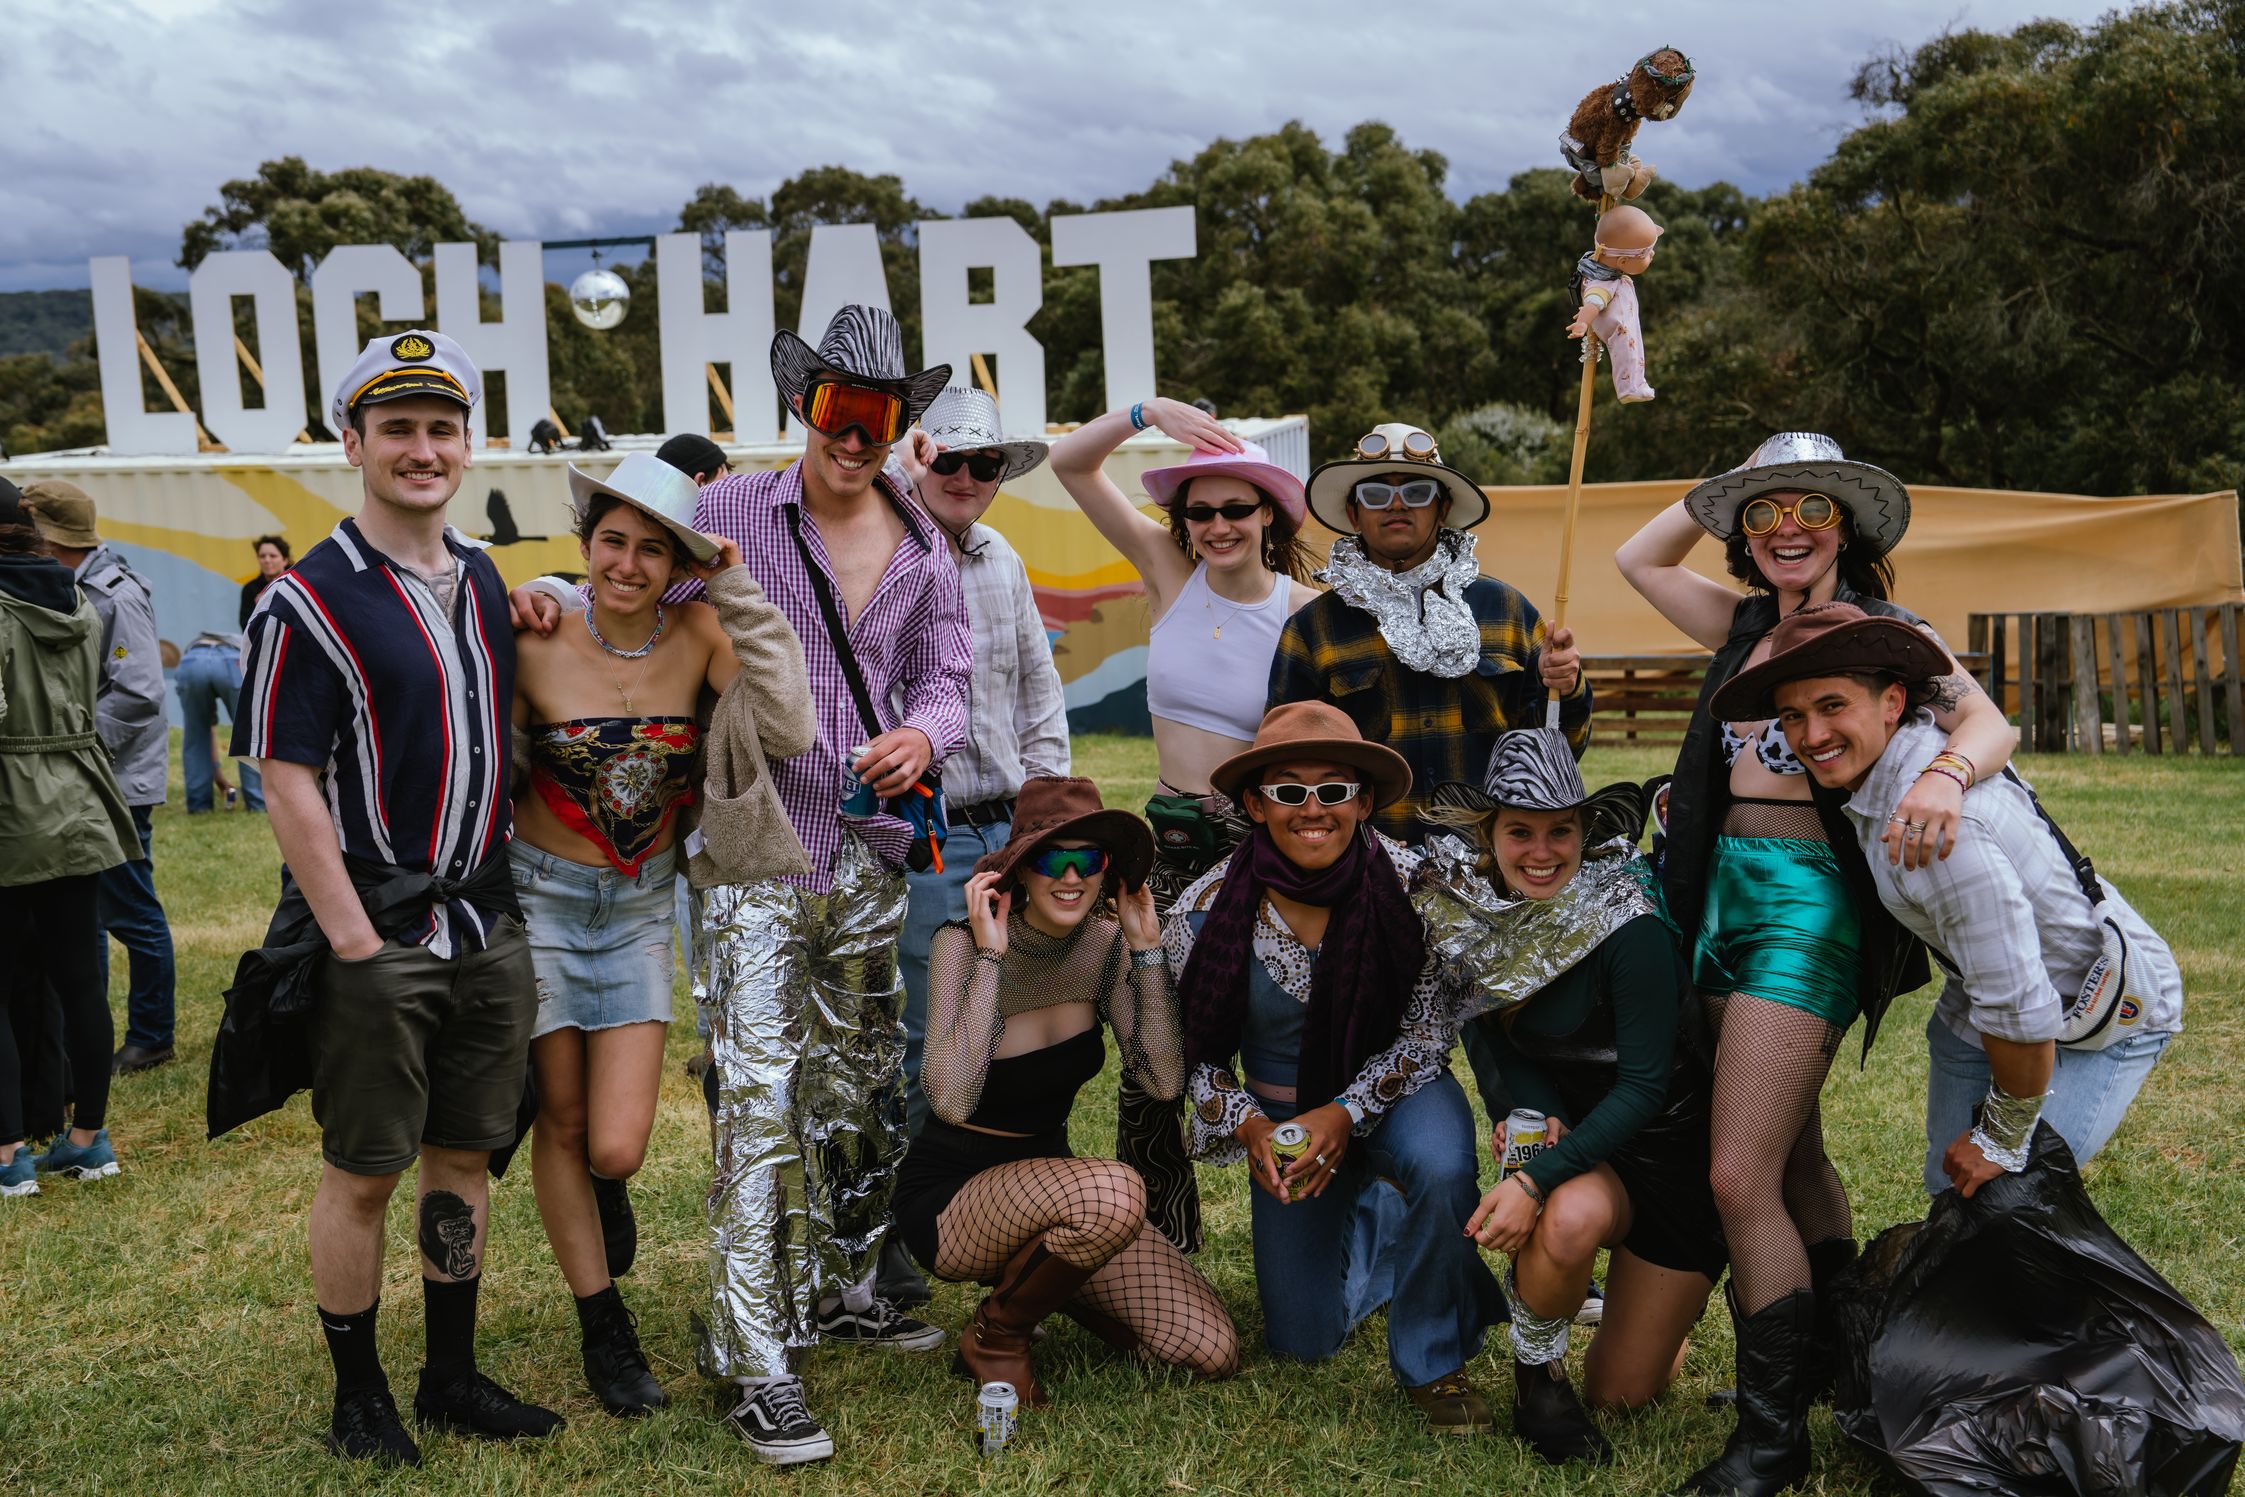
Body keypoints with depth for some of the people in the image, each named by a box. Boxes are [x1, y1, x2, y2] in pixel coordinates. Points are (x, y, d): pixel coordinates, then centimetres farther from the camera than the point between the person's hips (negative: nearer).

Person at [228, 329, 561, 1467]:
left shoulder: (486, 582, 11)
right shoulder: (307, 601, -10)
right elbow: (286, 781, -14)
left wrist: (499, 887, 13)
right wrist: (356, 943, -17)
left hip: (488, 930, 6)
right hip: (374, 936, -6)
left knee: (464, 1157, 13)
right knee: (363, 1172, 4)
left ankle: (453, 1377, 27)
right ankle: (358, 1399, 20)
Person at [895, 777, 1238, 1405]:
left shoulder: (1105, 944, -2)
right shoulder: (962, 946, -18)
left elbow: (1164, 1081, -10)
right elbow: (951, 1101, -32)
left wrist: (1147, 949, -12)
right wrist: (989, 957, -31)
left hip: (1045, 1176, 6)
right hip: (950, 1196, -6)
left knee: (1215, 1352, -7)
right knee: (1111, 1194, -38)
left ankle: (1039, 1277, 17)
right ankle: (995, 1334, -8)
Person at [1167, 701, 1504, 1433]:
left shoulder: (1407, 882, -22)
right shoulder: (1208, 912, -19)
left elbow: (1429, 1030, -15)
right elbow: (1195, 1055, -6)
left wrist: (1347, 1112, -26)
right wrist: (1247, 1126, -23)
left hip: (1395, 1094, -2)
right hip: (1283, 1116, 2)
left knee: (1441, 1169, -38)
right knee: (1304, 1340, 6)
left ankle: (1434, 1363, -11)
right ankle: (1376, 1218, 39)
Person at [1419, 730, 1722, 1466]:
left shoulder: (1627, 919, -25)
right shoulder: (1468, 908, -11)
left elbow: (1645, 1085, -24)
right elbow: (1496, 1038, -2)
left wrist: (1538, 1179, -31)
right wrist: (1532, 1115, -23)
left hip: (1669, 1137, -3)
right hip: (1566, 1119, 3)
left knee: (1622, 1392, 0)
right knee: (1569, 1221, -36)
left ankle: (1671, 1290, 35)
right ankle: (1535, 1373, -3)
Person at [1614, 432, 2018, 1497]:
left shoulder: (1882, 631, -5)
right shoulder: (1747, 629, 14)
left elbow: (1989, 721, -19)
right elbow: (1638, 559, 25)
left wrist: (1943, 772, -41)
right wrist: (1723, 487, 13)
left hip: (1811, 902, -7)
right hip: (1726, 891, 7)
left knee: (1742, 1179, -11)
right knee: (1792, 1161, 18)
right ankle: (1840, 1362, 34)